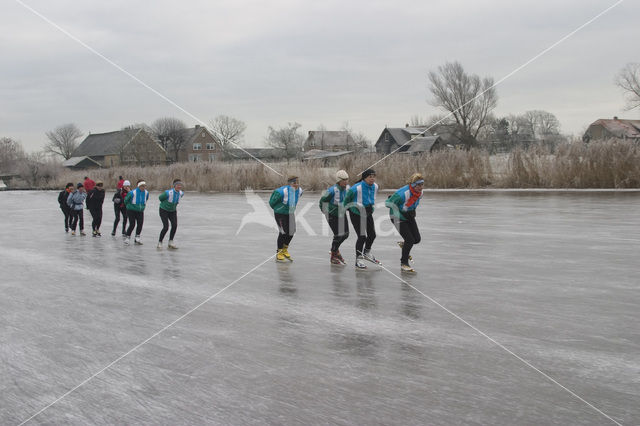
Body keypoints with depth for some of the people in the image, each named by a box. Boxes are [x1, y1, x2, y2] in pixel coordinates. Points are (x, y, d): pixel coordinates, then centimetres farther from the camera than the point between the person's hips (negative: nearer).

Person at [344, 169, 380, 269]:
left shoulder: (375, 186, -5)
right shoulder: (356, 188, -26)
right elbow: (347, 198, -9)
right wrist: (348, 208, 3)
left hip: (368, 213, 7)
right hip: (356, 214, -7)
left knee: (372, 234, 13)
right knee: (362, 237, -10)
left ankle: (367, 253, 38)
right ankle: (358, 259, 4)